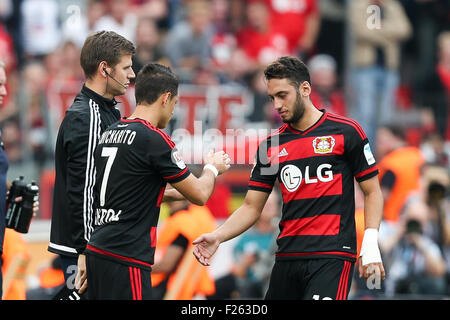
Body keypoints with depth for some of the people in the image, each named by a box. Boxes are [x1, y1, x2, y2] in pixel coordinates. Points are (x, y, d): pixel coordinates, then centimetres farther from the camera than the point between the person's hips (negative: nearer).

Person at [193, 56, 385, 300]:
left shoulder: (346, 132, 0)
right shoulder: (272, 145, 11)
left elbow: (372, 192, 4)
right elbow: (252, 207, 12)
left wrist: (370, 244, -7)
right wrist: (217, 236, -4)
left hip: (332, 255, -5)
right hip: (287, 257, 5)